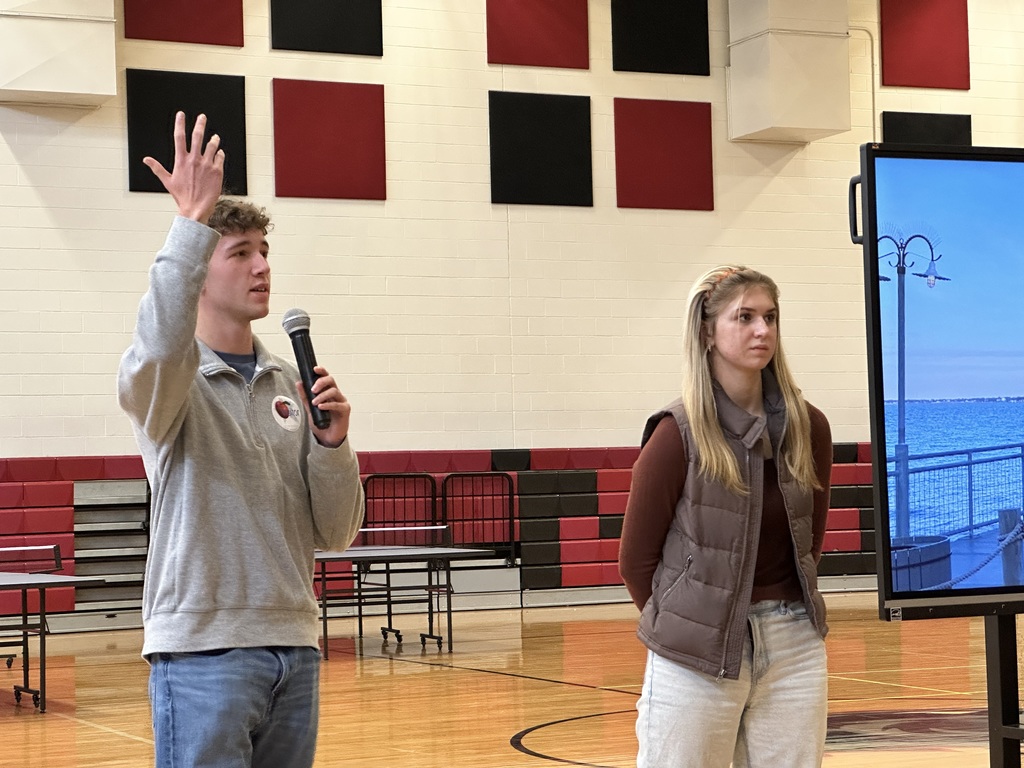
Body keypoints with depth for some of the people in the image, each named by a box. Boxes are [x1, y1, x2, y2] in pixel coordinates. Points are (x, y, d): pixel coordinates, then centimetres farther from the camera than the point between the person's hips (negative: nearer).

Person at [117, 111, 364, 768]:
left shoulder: (290, 385, 12)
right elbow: (160, 346, -31)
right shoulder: (172, 380, -3)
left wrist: (332, 441, -6)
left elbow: (336, 533, 11)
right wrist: (194, 221, -33)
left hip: (294, 647, 6)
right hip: (203, 651, -5)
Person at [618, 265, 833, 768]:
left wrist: (779, 615, 12)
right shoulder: (679, 434, -9)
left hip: (795, 647, 4)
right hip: (697, 654, -4)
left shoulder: (808, 427, 3)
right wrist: (683, 626, 6)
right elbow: (636, 560, -3)